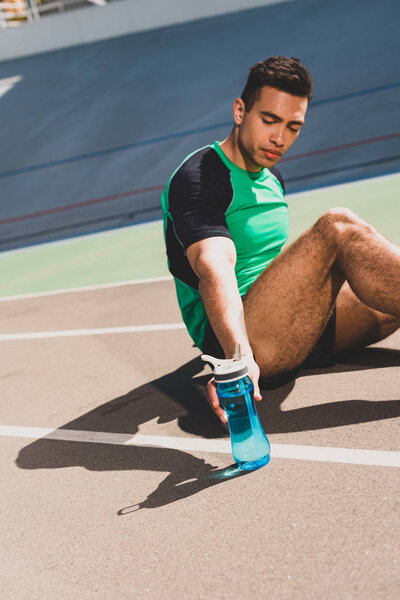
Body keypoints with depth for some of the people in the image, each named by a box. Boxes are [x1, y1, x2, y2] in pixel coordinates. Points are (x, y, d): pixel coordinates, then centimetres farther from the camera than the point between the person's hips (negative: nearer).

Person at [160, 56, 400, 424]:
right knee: (338, 227, -27)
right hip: (239, 335, -9)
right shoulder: (196, 179, -10)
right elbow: (213, 271, -29)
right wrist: (239, 357, -44)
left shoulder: (273, 180, 18)